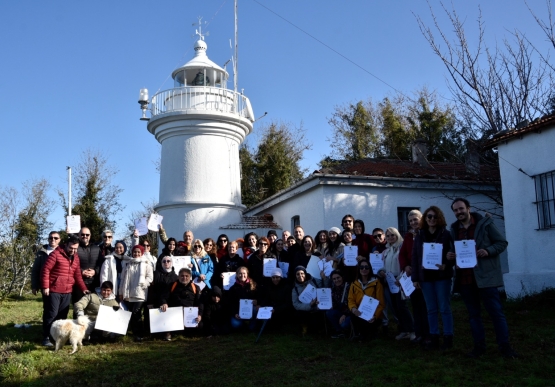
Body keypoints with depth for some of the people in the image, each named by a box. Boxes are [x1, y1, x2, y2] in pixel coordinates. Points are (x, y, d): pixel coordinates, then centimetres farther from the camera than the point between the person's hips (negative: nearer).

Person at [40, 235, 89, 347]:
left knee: (62, 315, 10)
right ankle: (46, 337, 6)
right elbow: (45, 270, -10)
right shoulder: (56, 254, -8)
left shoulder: (76, 258, 13)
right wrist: (45, 287, -15)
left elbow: (78, 275, 16)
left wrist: (83, 288, 5)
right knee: (51, 314, -3)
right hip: (53, 291, -6)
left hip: (67, 292, 6)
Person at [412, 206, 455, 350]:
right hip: (426, 277, 3)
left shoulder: (446, 234, -1)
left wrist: (446, 265, -23)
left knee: (444, 308, 1)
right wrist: (415, 277, 2)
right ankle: (434, 338, 15)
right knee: (431, 309, 8)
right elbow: (415, 258, 7)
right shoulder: (419, 236, 8)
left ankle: (448, 338, 9)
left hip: (442, 276, -3)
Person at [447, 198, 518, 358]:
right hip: (465, 277, 4)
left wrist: (488, 251, -20)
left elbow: (502, 242, -2)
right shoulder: (454, 229, 9)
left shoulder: (485, 223, -3)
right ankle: (479, 345, 20)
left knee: (496, 311, 0)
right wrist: (450, 254, -6)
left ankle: (504, 345, 9)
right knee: (473, 314, 11)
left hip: (485, 275, -4)